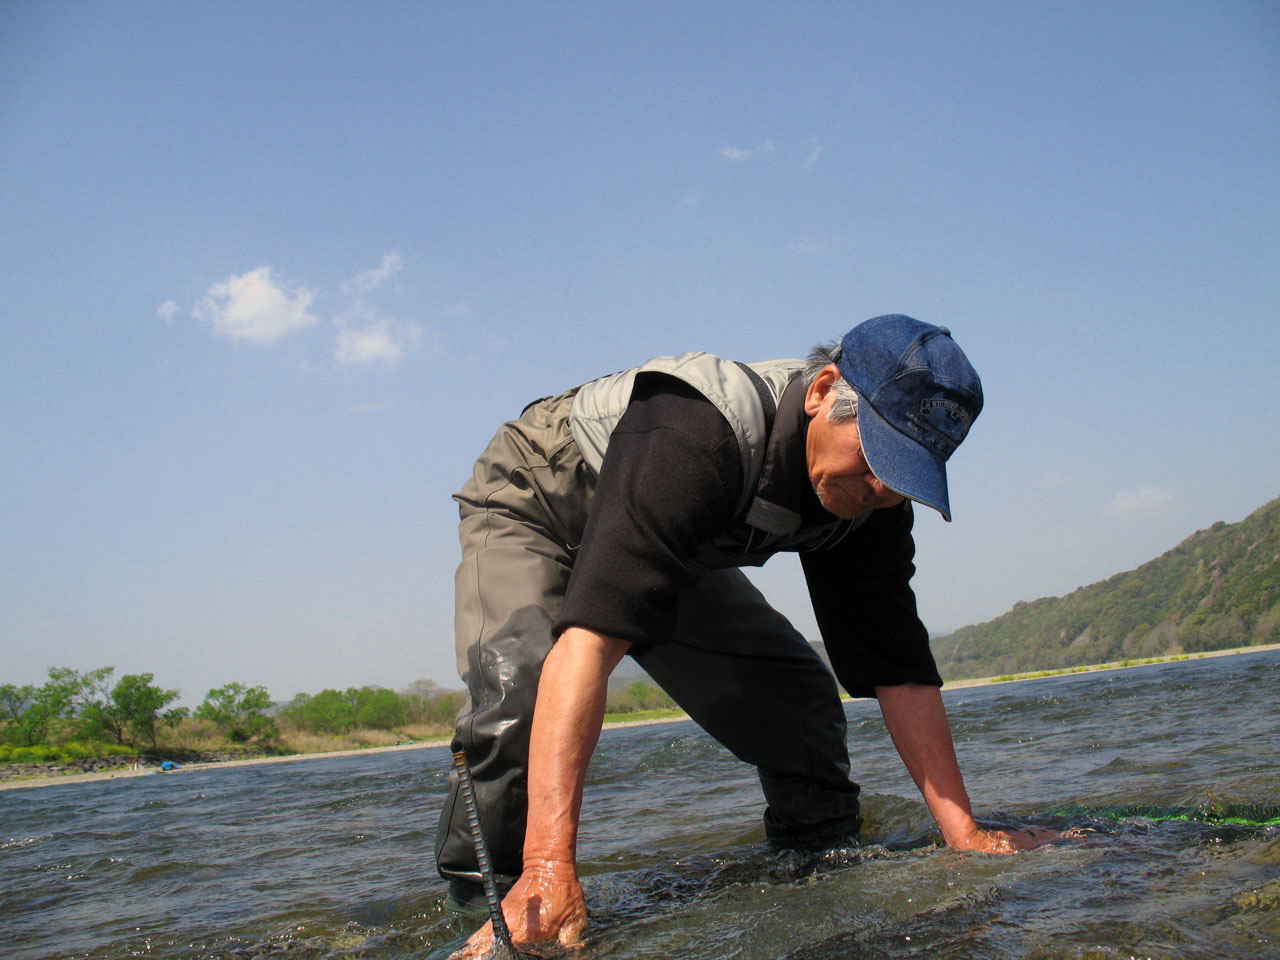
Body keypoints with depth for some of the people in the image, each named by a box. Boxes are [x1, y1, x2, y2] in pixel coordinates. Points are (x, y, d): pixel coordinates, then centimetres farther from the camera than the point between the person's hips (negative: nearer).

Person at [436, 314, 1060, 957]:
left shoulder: (874, 497, -20)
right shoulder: (698, 435, -44)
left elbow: (900, 668, -15)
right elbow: (592, 633, -54)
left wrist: (965, 836, -20)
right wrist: (551, 864, -60)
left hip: (677, 550, 6)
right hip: (530, 510, -6)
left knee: (799, 700, -2)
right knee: (518, 700, -32)